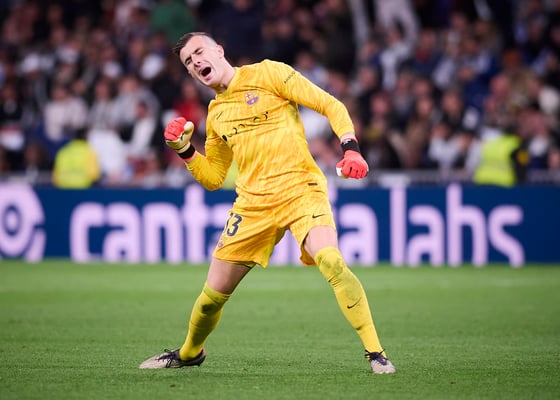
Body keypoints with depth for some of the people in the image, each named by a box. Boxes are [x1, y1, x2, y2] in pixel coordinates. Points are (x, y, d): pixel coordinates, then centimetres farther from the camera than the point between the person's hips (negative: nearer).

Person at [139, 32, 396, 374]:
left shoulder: (268, 74, 0)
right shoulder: (215, 113, 18)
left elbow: (331, 106, -1)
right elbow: (212, 178, 24)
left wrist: (351, 149, -16)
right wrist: (184, 150, 8)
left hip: (301, 188, -5)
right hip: (252, 204, 5)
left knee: (331, 262, -31)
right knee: (213, 294, 8)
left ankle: (375, 352, -23)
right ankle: (189, 353, 38)